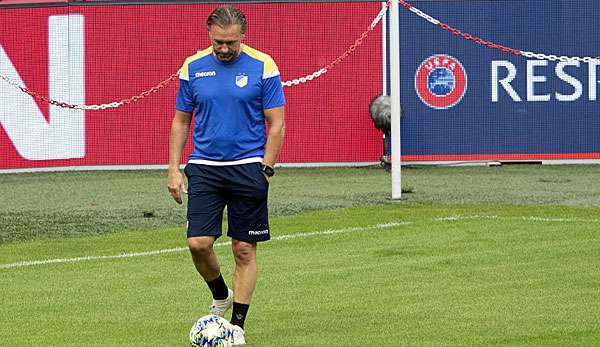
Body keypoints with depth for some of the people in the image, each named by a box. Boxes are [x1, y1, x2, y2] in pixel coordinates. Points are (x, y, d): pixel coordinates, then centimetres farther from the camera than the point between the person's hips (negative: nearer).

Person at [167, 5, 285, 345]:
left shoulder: (263, 67, -5)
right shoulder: (193, 68, 3)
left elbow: (276, 124, -2)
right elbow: (181, 121, 11)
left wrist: (265, 171, -8)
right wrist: (174, 170, 4)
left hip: (248, 167, -2)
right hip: (204, 167, 2)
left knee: (245, 250, 1)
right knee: (199, 243, -7)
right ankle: (221, 296, 22)